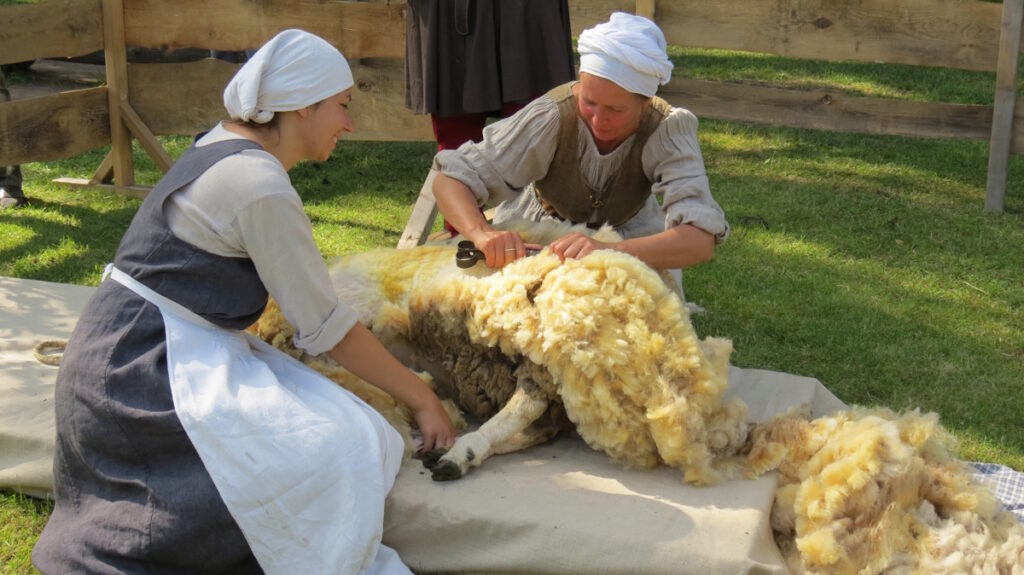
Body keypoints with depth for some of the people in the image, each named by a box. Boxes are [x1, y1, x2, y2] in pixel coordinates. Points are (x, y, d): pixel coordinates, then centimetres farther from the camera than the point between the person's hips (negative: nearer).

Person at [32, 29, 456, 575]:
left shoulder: (222, 143, 10)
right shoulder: (260, 187, -18)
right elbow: (327, 329, -12)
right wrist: (422, 398, -3)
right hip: (147, 375, -10)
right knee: (333, 451, -21)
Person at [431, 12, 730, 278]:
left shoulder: (669, 129, -31)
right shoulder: (551, 117, -32)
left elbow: (701, 238, -42)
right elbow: (450, 179, -30)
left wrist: (611, 250, -59)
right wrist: (483, 233, -52)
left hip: (628, 233, 1)